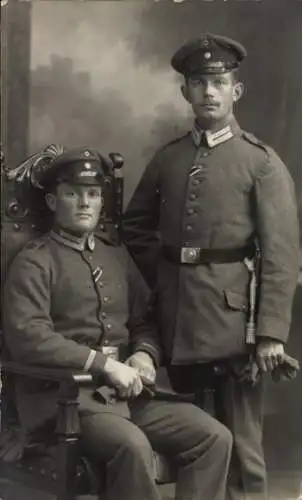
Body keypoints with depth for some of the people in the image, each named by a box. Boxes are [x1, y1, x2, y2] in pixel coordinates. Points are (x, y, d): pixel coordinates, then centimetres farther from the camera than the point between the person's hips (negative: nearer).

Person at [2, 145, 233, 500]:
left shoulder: (117, 257, 19)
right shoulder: (33, 263, -3)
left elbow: (144, 322, 25)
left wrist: (144, 354, 0)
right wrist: (104, 364, -20)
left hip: (125, 392, 7)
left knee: (214, 437, -12)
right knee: (132, 445, -34)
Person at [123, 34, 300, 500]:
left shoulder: (262, 162, -3)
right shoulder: (167, 158, 9)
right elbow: (135, 225, 22)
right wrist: (162, 276, 8)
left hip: (232, 313, -4)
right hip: (175, 314, 5)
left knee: (239, 435, 3)